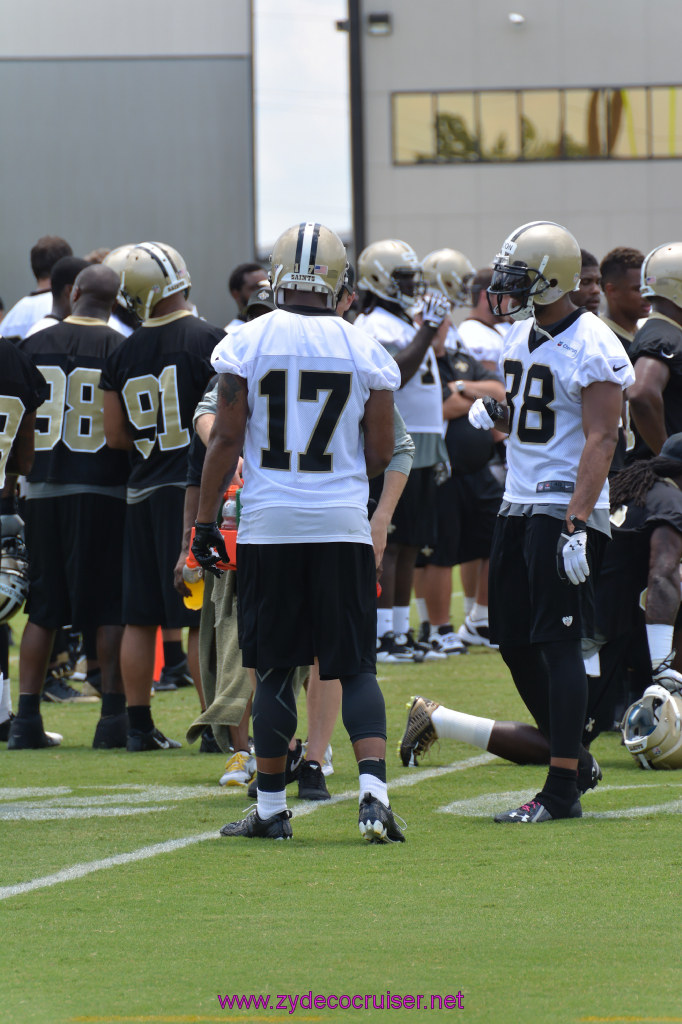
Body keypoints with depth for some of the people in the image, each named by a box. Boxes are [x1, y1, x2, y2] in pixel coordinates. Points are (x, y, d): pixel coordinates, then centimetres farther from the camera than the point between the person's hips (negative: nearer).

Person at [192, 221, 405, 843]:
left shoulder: (248, 344, -3)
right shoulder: (364, 352, 0)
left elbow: (227, 441, -2)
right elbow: (381, 454, 5)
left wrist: (205, 521, 6)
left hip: (269, 524, 0)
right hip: (342, 524, 0)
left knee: (274, 670, 8)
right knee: (355, 667, 5)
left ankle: (271, 807, 12)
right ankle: (373, 787, -13)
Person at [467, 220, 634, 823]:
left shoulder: (592, 350, -15)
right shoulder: (522, 335, 12)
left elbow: (600, 440, -20)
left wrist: (577, 524, -27)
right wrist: (491, 413, 1)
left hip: (564, 507, -9)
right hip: (519, 503, 9)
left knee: (559, 644, -9)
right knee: (515, 643, 10)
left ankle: (563, 792, -8)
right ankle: (572, 758, 25)